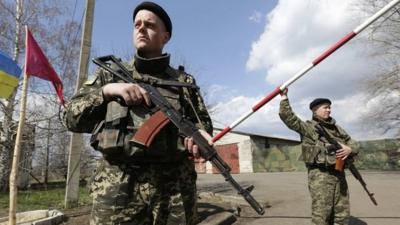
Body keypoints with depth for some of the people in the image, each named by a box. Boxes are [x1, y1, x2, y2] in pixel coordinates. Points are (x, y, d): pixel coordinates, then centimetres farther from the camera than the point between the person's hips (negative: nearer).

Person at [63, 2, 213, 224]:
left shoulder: (185, 82, 12)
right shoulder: (111, 74, 12)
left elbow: (204, 122, 16)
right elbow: (72, 117, 8)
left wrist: (199, 133, -8)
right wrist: (106, 90, -8)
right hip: (119, 187, 0)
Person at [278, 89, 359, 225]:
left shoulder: (336, 128, 18)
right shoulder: (308, 127, -1)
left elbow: (353, 143, 19)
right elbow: (287, 117, -12)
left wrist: (349, 149, -5)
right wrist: (284, 97, -11)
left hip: (339, 173, 6)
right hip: (320, 174, -6)